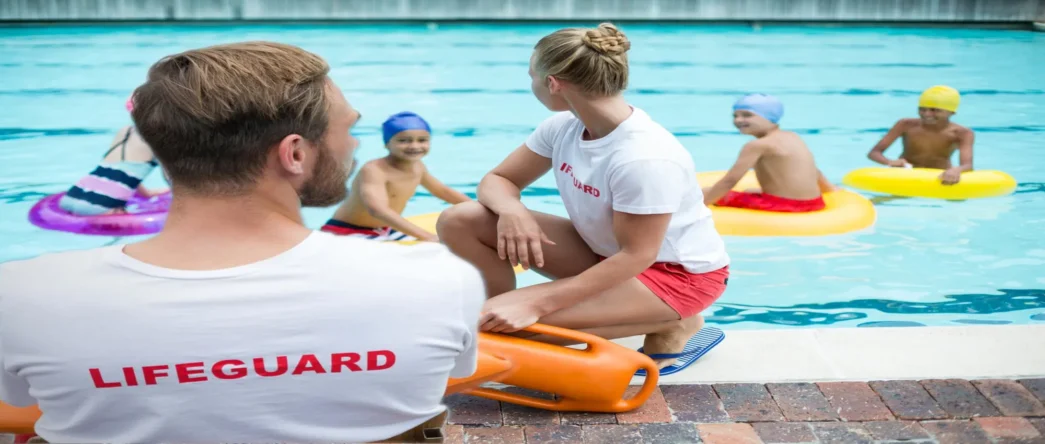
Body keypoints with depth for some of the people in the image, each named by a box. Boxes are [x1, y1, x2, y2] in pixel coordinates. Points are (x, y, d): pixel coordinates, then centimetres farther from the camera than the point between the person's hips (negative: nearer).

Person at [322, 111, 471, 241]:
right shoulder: (373, 170, -27)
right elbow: (378, 210, -44)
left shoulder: (417, 167, 1)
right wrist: (426, 236, -52)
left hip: (385, 231, 9)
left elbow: (444, 191, 19)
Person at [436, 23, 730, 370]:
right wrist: (512, 210, -27)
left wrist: (536, 304, -32)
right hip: (604, 251, 6)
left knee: (522, 320, -28)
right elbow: (497, 180, 0)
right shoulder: (562, 127, -8)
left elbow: (636, 255, -27)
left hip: (677, 273, -6)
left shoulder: (644, 158, -32)